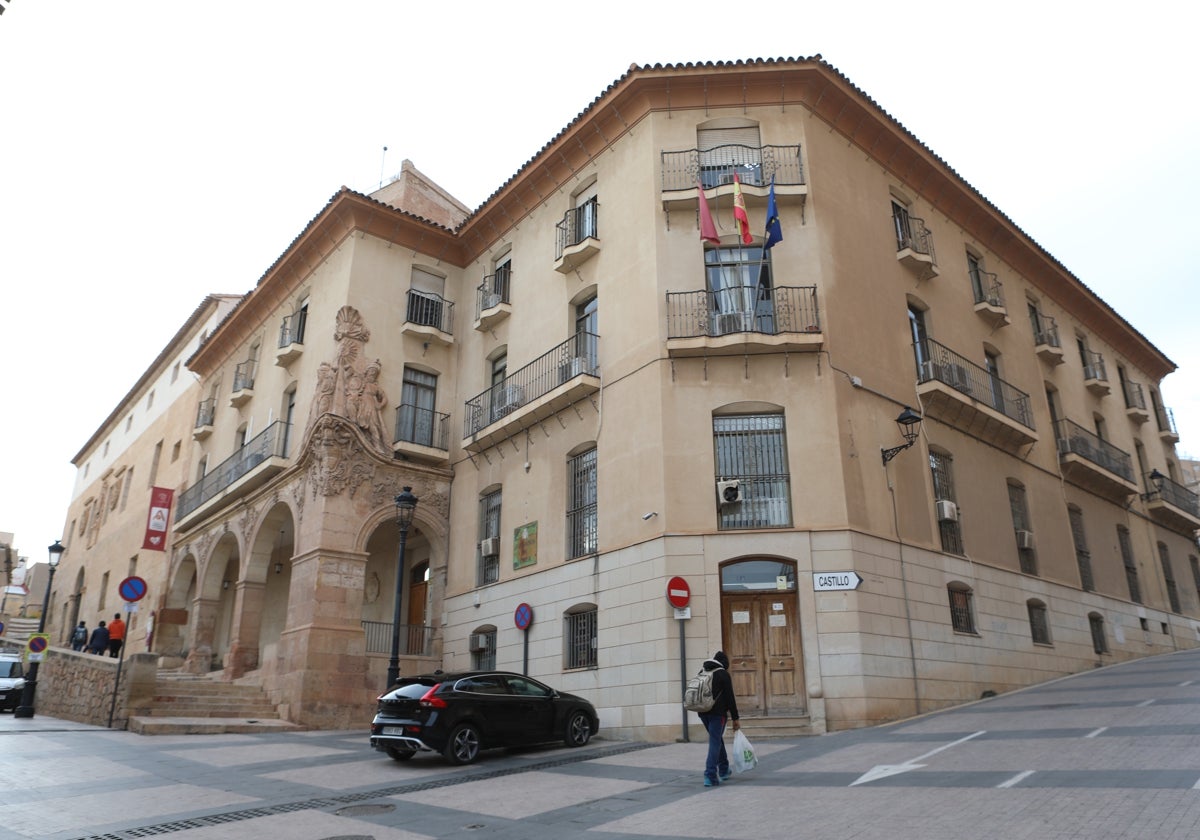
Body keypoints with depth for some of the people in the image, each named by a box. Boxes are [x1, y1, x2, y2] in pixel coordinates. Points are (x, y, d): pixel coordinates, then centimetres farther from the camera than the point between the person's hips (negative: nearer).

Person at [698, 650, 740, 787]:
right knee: (715, 742, -5)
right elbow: (730, 697, -8)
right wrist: (735, 718, -4)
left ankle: (724, 770, 32)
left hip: (703, 713, 6)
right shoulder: (723, 674, -5)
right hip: (717, 713, -6)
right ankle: (710, 776, -14)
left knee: (717, 740, 22)